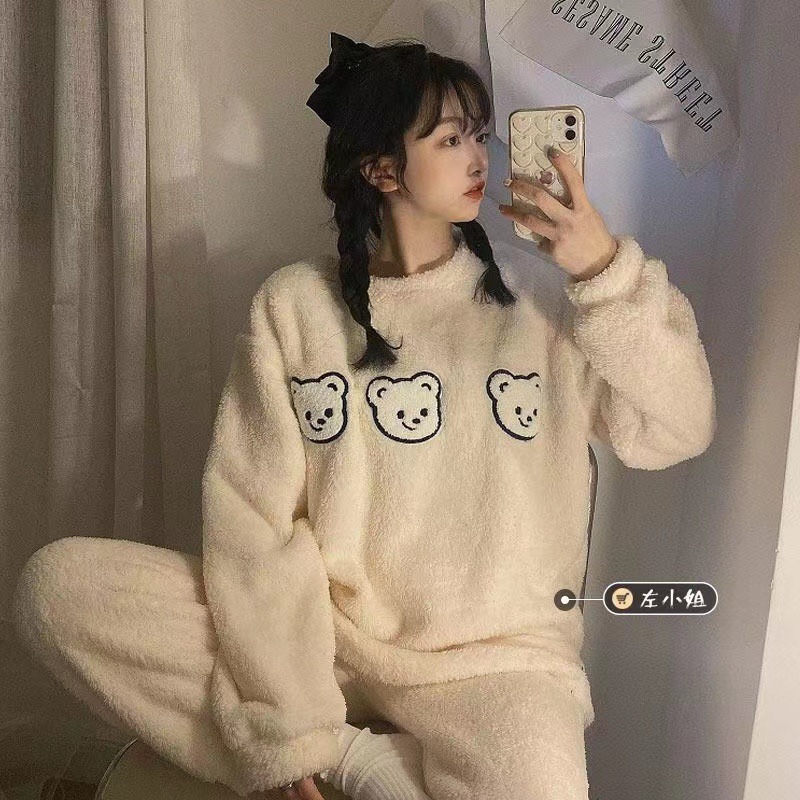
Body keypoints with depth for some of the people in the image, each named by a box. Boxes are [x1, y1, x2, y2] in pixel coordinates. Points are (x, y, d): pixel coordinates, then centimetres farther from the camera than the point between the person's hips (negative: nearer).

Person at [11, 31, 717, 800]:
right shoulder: (294, 303, -2)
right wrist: (290, 724, -15)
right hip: (314, 634, 2)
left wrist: (608, 271, -17)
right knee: (57, 584, -17)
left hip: (493, 656, -1)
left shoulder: (539, 297, 1)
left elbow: (678, 430, -4)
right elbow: (253, 514, -8)